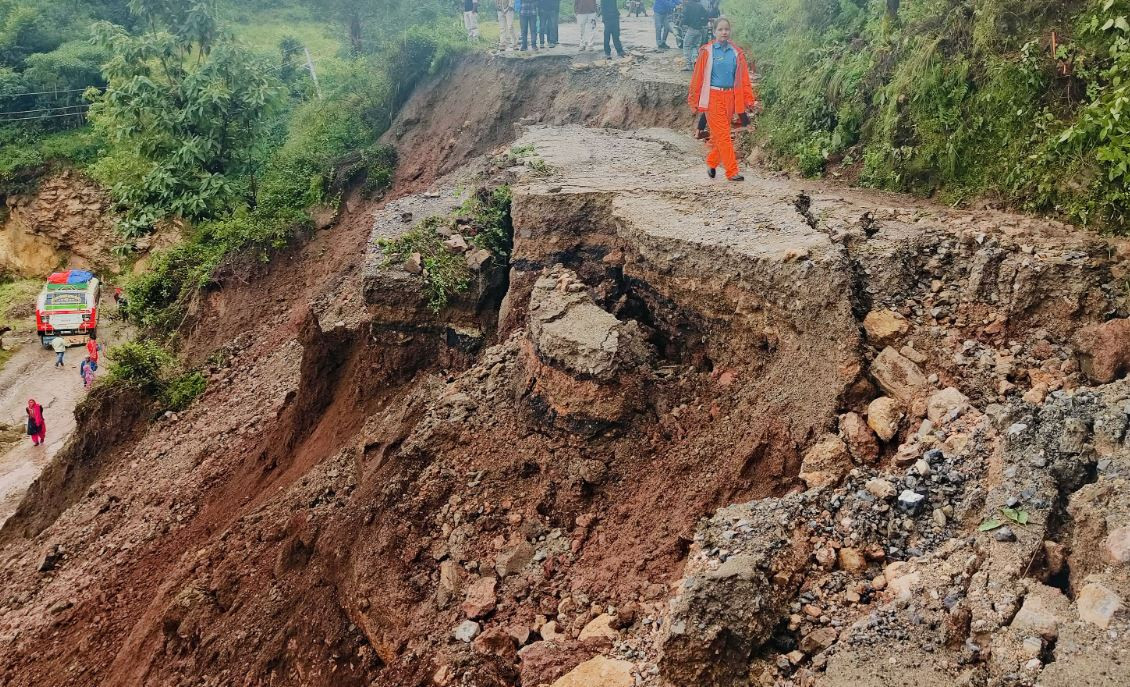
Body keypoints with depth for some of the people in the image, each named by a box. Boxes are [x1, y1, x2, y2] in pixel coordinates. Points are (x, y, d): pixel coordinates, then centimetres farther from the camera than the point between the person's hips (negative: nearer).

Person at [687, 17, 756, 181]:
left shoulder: (736, 52, 7)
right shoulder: (707, 52, -2)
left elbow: (744, 79, 7)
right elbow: (698, 77, 1)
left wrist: (749, 101, 2)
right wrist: (694, 100, 2)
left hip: (730, 98, 3)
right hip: (713, 98, -3)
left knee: (720, 135, 11)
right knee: (723, 135, -7)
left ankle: (712, 164, 31)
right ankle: (732, 172, -7)